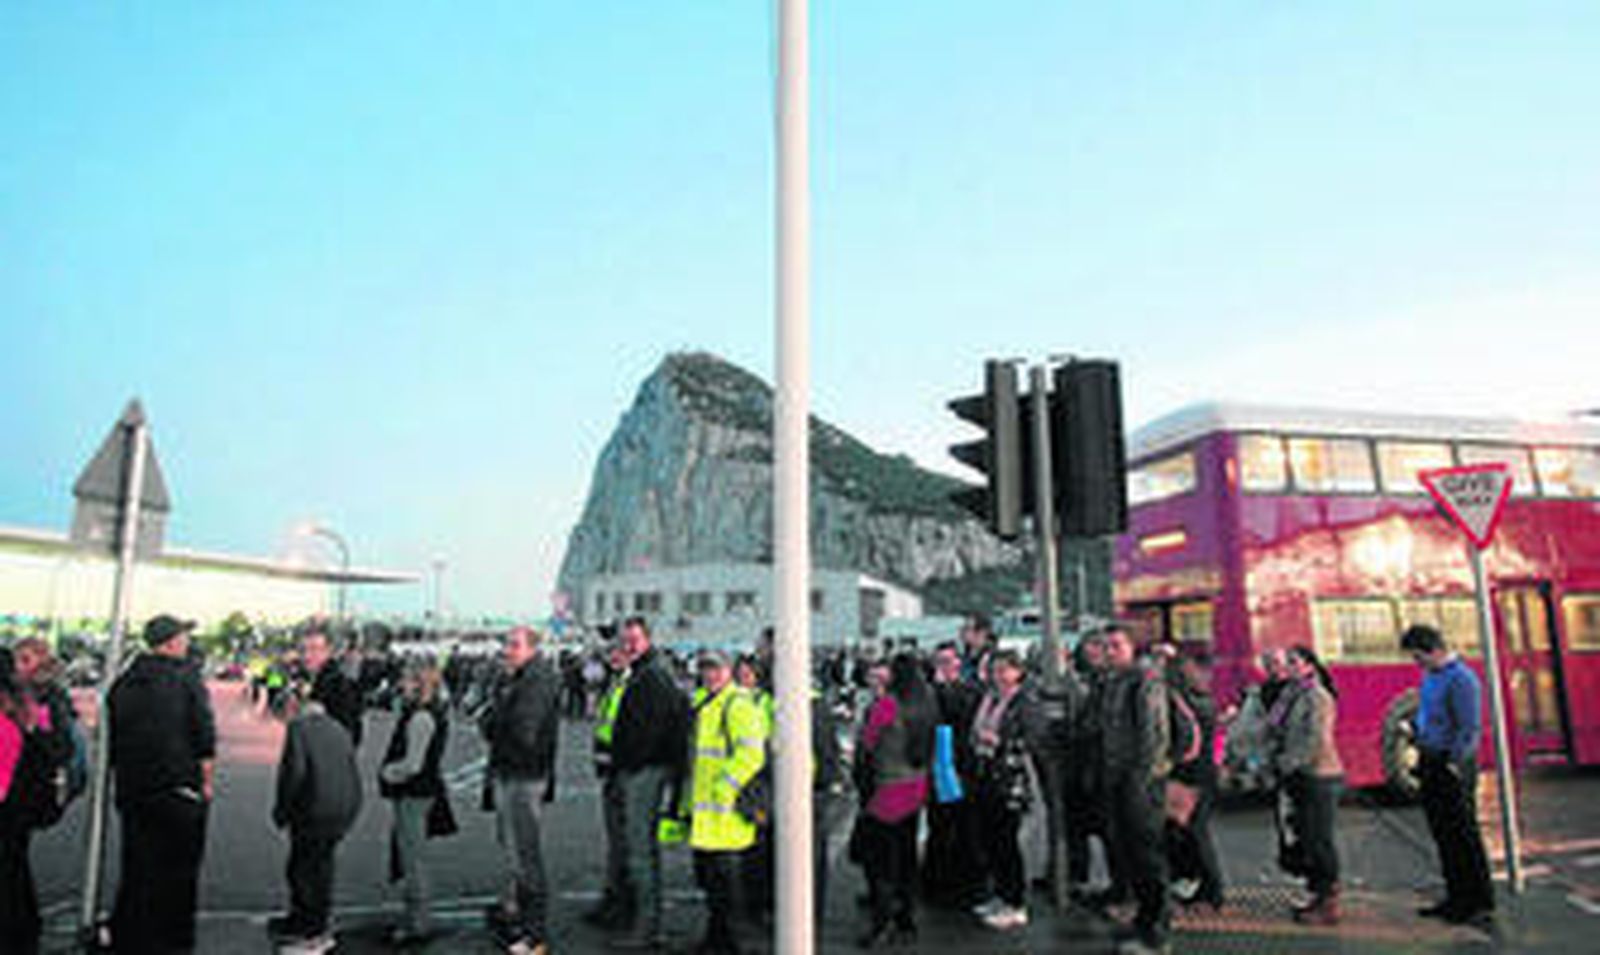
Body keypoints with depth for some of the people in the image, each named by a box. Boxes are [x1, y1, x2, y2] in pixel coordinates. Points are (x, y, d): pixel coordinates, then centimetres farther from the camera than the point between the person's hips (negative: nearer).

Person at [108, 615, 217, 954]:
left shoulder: (122, 683, 6)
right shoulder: (186, 679, -10)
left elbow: (111, 743, 13)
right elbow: (205, 738, -11)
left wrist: (120, 782, 22)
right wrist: (207, 781, -1)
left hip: (132, 790, 5)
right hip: (180, 788, -5)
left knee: (137, 866, 14)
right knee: (179, 868, 7)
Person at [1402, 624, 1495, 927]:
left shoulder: (1461, 679, -16)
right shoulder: (1430, 677, 12)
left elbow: (1470, 729, -19)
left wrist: (1454, 763, -22)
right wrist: (1413, 728, 10)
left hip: (1452, 765, -9)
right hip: (1430, 762, 9)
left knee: (1464, 835, -1)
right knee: (1442, 834, 14)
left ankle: (1482, 904, 9)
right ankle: (1457, 897, 24)